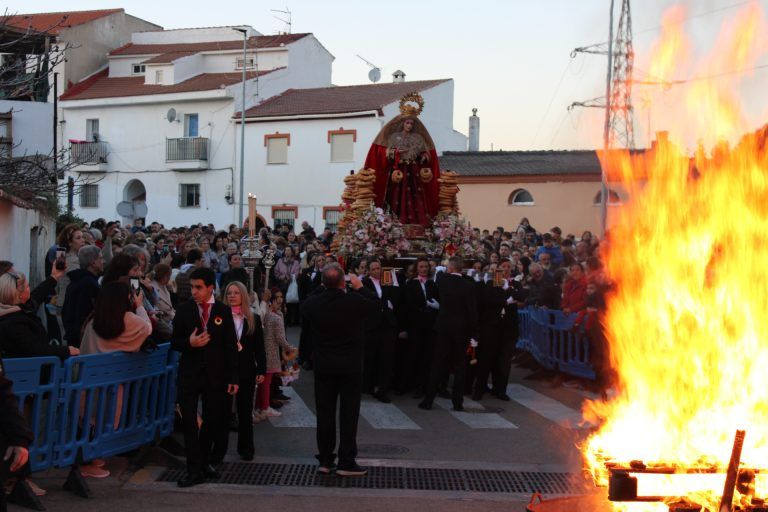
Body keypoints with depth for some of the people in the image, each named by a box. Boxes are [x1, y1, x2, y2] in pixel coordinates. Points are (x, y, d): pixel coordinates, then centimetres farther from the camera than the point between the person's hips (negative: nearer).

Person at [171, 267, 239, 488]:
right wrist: (189, 343, -18)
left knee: (214, 420, 9)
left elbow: (231, 345, 0)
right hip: (189, 373, 0)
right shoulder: (184, 310, 1)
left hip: (215, 374, 1)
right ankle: (194, 470, 4)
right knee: (189, 421, -3)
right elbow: (175, 342, 4)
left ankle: (203, 461, 29)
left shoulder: (223, 311, 0)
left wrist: (233, 377, -3)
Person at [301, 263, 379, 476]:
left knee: (325, 413, 11)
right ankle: (346, 462, 6)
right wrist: (359, 286, 14)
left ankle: (325, 460, 17)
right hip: (351, 365, -3)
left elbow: (304, 310, 15)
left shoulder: (314, 303, -9)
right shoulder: (355, 301, -17)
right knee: (349, 414, 4)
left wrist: (322, 289, 16)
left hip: (323, 365, 3)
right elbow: (376, 304, 2)